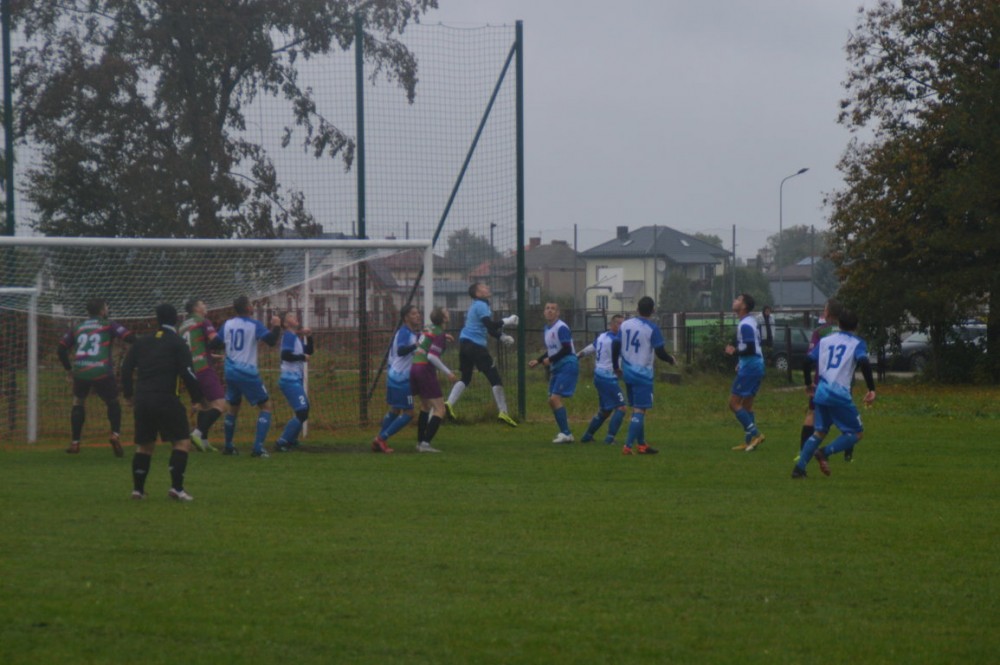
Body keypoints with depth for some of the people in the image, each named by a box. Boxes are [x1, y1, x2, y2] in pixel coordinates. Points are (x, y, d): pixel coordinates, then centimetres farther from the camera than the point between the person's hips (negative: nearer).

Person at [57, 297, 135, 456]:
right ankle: (115, 434, -2)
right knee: (113, 403, 19)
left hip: (80, 372, 2)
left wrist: (69, 369, 32)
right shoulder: (108, 325, 8)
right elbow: (130, 338, -3)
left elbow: (61, 349, 21)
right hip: (102, 372, -2)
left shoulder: (76, 328, 19)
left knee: (78, 403, 24)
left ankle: (74, 443, 19)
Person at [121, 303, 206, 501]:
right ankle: (177, 488, -14)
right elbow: (187, 373, -9)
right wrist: (197, 399, -1)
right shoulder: (177, 343, -2)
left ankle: (138, 489, 16)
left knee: (144, 446, 16)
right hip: (166, 400, -5)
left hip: (142, 401, 5)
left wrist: (128, 394, 26)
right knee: (182, 443, -1)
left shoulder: (142, 342, 13)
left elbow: (126, 368, 14)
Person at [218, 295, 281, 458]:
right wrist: (276, 327, -4)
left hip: (231, 372, 5)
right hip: (248, 373, -5)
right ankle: (258, 447, -9)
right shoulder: (254, 325, -11)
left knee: (233, 407, 23)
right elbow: (271, 341, -19)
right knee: (266, 406, 4)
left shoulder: (227, 325, 4)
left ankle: (228, 446, 26)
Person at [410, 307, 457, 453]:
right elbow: (432, 356, -21)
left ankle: (420, 442, 27)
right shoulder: (440, 334, -12)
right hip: (425, 369, -9)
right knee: (439, 409, -5)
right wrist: (447, 372, -15)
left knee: (425, 406, 25)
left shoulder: (428, 329, 11)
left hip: (414, 367, 9)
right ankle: (426, 443, -14)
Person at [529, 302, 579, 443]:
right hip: (556, 368, 9)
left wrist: (550, 360, -16)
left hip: (568, 366, -9)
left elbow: (566, 349, -19)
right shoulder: (546, 329, 14)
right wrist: (538, 361, 11)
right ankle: (564, 433, 14)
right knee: (552, 401, 7)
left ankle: (566, 434, -14)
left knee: (555, 398, -16)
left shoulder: (561, 328, -14)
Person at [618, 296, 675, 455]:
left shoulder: (624, 325, 4)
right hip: (643, 374, -6)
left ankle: (641, 444, 22)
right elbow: (660, 352, -13)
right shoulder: (652, 329, -13)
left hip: (627, 372, 6)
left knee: (637, 409, 16)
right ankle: (628, 446, -14)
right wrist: (672, 360, 8)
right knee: (640, 410, -5)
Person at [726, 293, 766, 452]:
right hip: (757, 365, 10)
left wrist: (735, 350, -10)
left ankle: (754, 434, -9)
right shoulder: (752, 321, 14)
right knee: (746, 404, 15)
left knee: (734, 403, -6)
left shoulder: (745, 325, -18)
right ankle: (749, 441, 16)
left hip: (749, 367, -10)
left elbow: (749, 348, -25)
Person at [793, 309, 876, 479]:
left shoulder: (825, 340, 16)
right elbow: (864, 363, -16)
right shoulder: (857, 343, 2)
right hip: (840, 393, -5)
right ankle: (825, 452, -14)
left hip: (821, 392, 5)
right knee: (857, 433, 6)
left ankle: (799, 467, 5)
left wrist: (809, 383, 29)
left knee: (820, 432, 19)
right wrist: (871, 389, -13)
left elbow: (808, 361, 13)